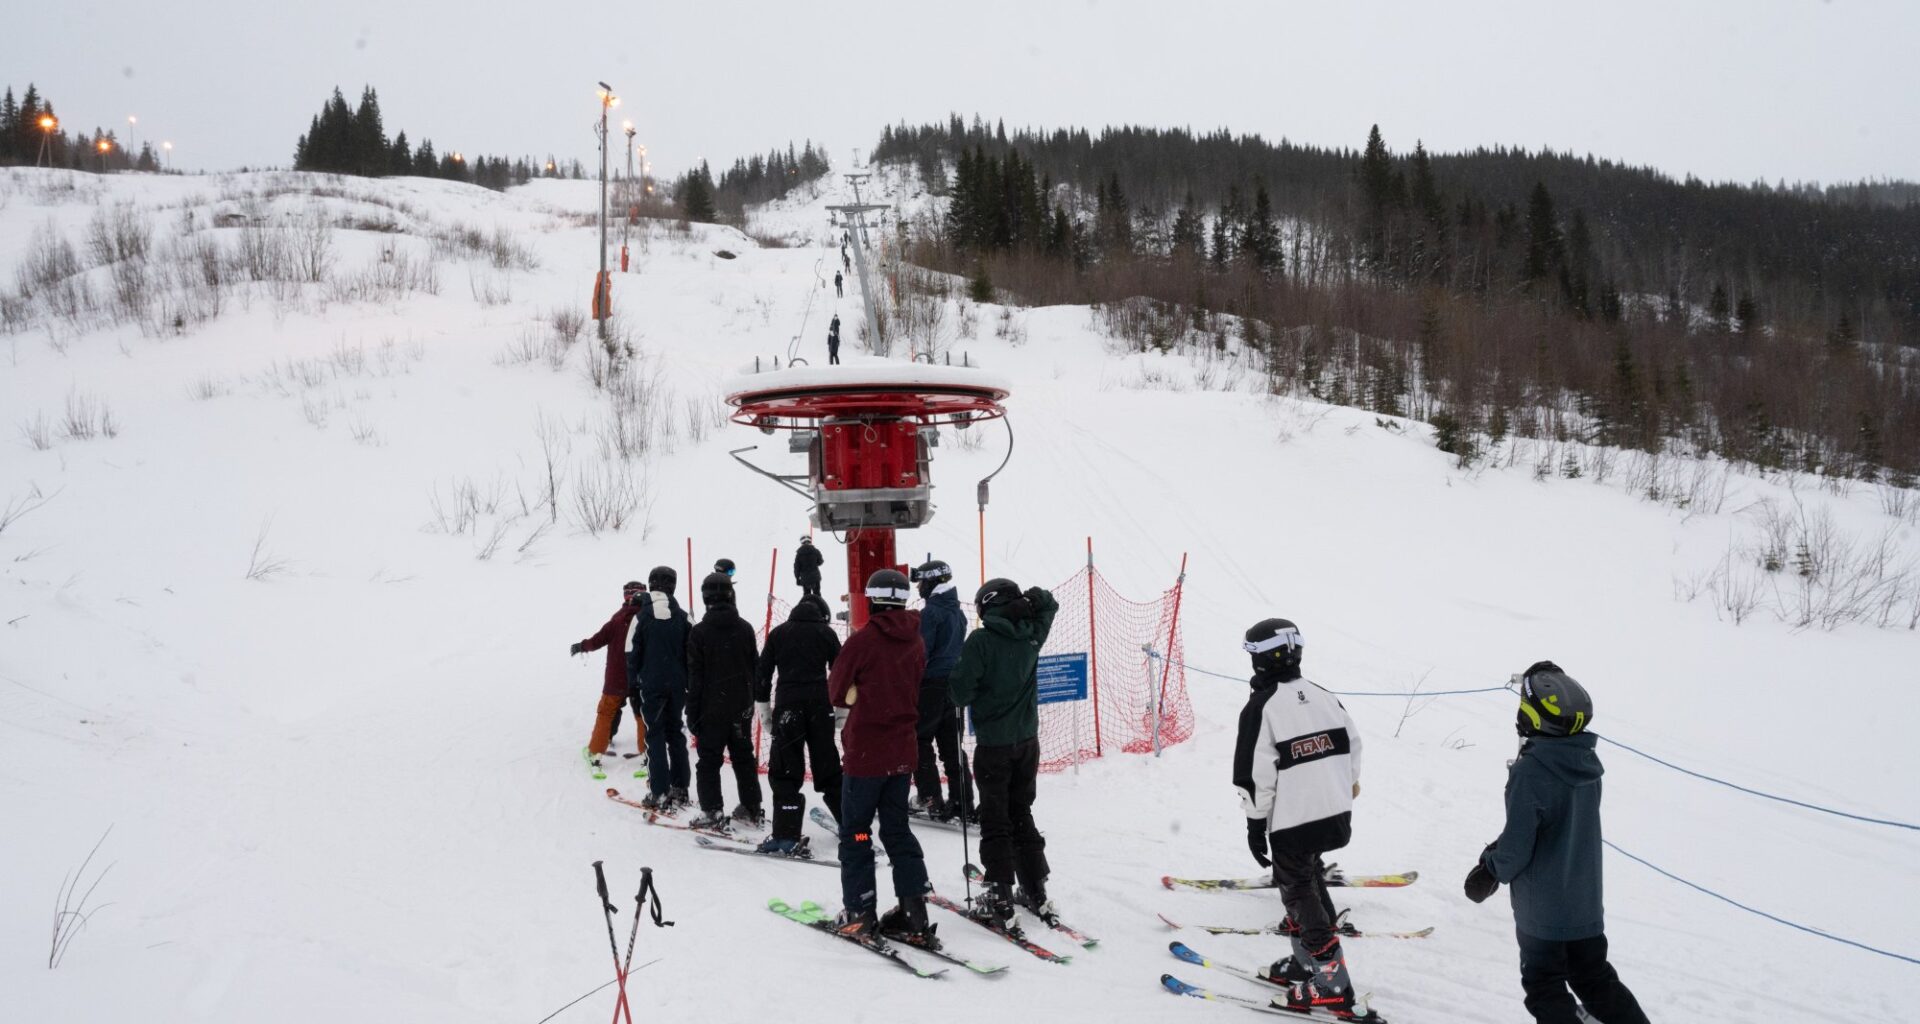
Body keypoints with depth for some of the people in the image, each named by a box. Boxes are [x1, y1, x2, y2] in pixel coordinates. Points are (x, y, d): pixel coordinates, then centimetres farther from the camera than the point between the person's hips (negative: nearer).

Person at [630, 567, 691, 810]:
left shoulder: (641, 618, -7)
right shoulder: (683, 617, 1)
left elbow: (633, 657, -4)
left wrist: (633, 689, 3)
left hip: (651, 687, -3)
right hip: (677, 687, 3)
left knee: (655, 736, 1)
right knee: (676, 735, 12)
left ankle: (660, 793, -2)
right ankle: (679, 790, 14)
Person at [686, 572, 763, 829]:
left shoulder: (699, 632, -11)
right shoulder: (745, 629, 1)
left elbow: (695, 677, -9)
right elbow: (756, 668, 7)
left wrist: (692, 713, -4)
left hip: (712, 708, -4)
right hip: (742, 707, 4)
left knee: (709, 760, 3)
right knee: (744, 758, 13)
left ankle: (712, 812, -1)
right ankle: (752, 809, 17)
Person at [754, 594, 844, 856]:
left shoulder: (778, 633, 9)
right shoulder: (826, 633, 8)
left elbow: (763, 673, 7)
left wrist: (763, 707, 11)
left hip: (787, 705, -1)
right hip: (820, 705, 1)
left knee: (785, 772, -1)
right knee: (828, 767, 12)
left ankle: (787, 835, -9)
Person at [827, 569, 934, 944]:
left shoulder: (864, 639, -14)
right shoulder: (915, 641, 4)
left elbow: (837, 692, -7)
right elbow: (914, 691, 11)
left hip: (865, 751, -6)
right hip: (903, 752, 6)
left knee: (855, 832, 5)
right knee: (898, 830, 14)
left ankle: (859, 914, 7)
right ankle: (914, 913, 10)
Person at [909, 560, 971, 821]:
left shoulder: (930, 612, -14)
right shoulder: (958, 613, 12)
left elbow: (920, 652, -17)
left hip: (930, 685, -8)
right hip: (953, 686, 8)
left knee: (920, 742, 2)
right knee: (951, 746, 10)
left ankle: (930, 798, -1)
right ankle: (962, 801, 9)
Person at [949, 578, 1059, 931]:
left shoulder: (980, 641, -17)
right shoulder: (1031, 635, -1)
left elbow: (962, 692, -17)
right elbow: (1049, 605, 20)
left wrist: (956, 684, 3)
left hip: (993, 745, -5)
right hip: (1028, 742, 5)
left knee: (995, 822, 3)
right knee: (1022, 816, 18)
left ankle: (1001, 901, 2)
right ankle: (1036, 894, 20)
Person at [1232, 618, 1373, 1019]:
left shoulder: (1261, 707, -15)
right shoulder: (1323, 696, 6)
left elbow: (1255, 773, -15)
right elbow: (1352, 744, 14)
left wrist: (1255, 822, -5)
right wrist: (1347, 786, 29)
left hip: (1292, 821, -7)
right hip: (1336, 814, 7)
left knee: (1300, 894, 3)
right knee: (1309, 882, 23)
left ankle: (1332, 985, 2)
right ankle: (1306, 961, 34)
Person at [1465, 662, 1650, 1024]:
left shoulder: (1531, 772, -26)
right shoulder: (1586, 763, -2)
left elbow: (1516, 847, -22)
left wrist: (1495, 867, 0)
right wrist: (1498, 854, 9)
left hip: (1542, 906, -7)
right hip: (1587, 900, 7)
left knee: (1545, 987, 11)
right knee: (1595, 979, 22)